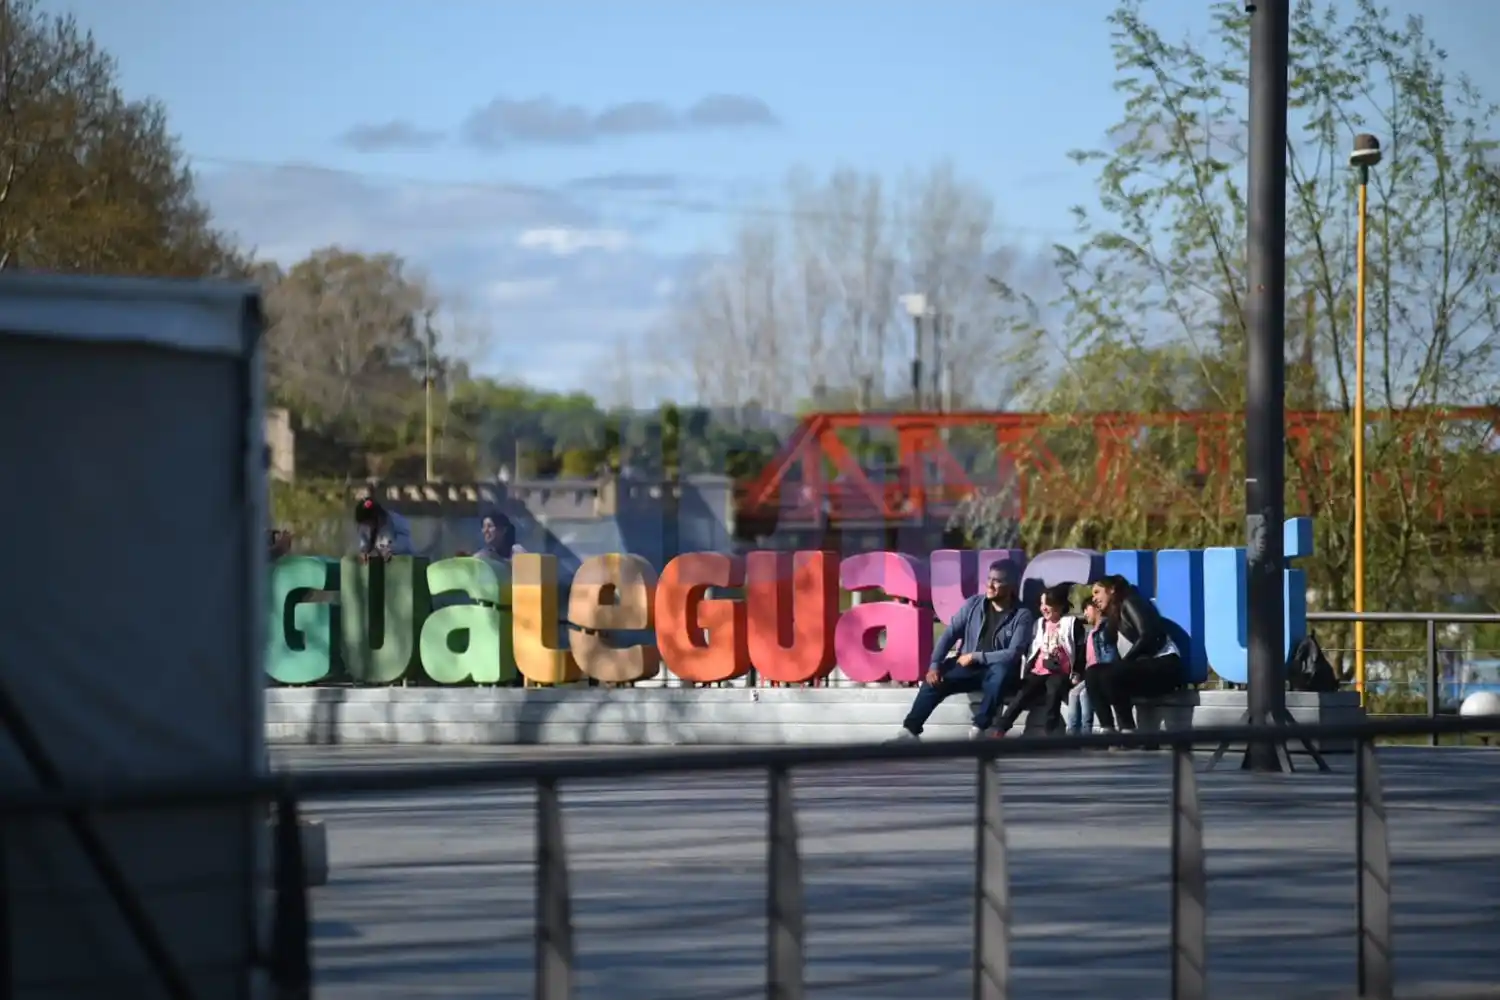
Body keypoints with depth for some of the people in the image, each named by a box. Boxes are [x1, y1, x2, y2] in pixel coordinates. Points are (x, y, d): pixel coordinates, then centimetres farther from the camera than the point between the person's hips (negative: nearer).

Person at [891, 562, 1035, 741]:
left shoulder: (1022, 615, -9)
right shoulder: (974, 604, 2)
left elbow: (1013, 654, -18)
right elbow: (950, 634, 0)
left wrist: (976, 657, -19)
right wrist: (934, 665, -14)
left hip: (997, 671, -3)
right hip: (968, 667, 3)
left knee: (1001, 672, -39)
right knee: (933, 681, -23)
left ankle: (980, 728, -34)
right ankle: (910, 731, -23)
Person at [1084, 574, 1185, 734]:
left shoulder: (1130, 602, -1)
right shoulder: (1115, 616, 24)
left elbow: (1148, 636, -16)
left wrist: (1123, 662, -16)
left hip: (1165, 665, -9)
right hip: (1144, 667, 9)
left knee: (1110, 674, -29)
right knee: (1092, 674, -4)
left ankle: (1128, 731, -25)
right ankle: (1108, 730, -15)